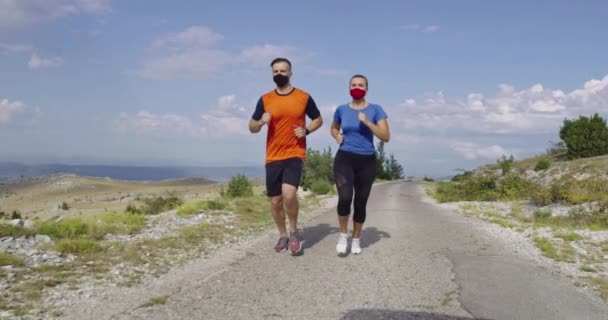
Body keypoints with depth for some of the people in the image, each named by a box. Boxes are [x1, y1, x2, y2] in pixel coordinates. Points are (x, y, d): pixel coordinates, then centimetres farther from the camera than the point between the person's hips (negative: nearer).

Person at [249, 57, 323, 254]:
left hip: (295, 154, -3)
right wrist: (261, 122, -14)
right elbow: (252, 128, 9)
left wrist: (307, 131, -7)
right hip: (273, 157, 3)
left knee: (289, 194, -23)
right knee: (275, 201, 8)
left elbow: (318, 120, 13)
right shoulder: (265, 99, 4)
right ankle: (283, 235, 30)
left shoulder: (304, 97, 0)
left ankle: (294, 231, 1)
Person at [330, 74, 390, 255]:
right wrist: (337, 136, 1)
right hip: (344, 159, 0)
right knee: (345, 198, -19)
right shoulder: (342, 110, 5)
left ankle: (356, 239, 25)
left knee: (361, 202, 5)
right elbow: (333, 128, 24)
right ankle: (343, 235, 4)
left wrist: (367, 122, -16)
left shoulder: (375, 110, 0)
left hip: (367, 162, 0)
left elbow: (386, 137, -6)